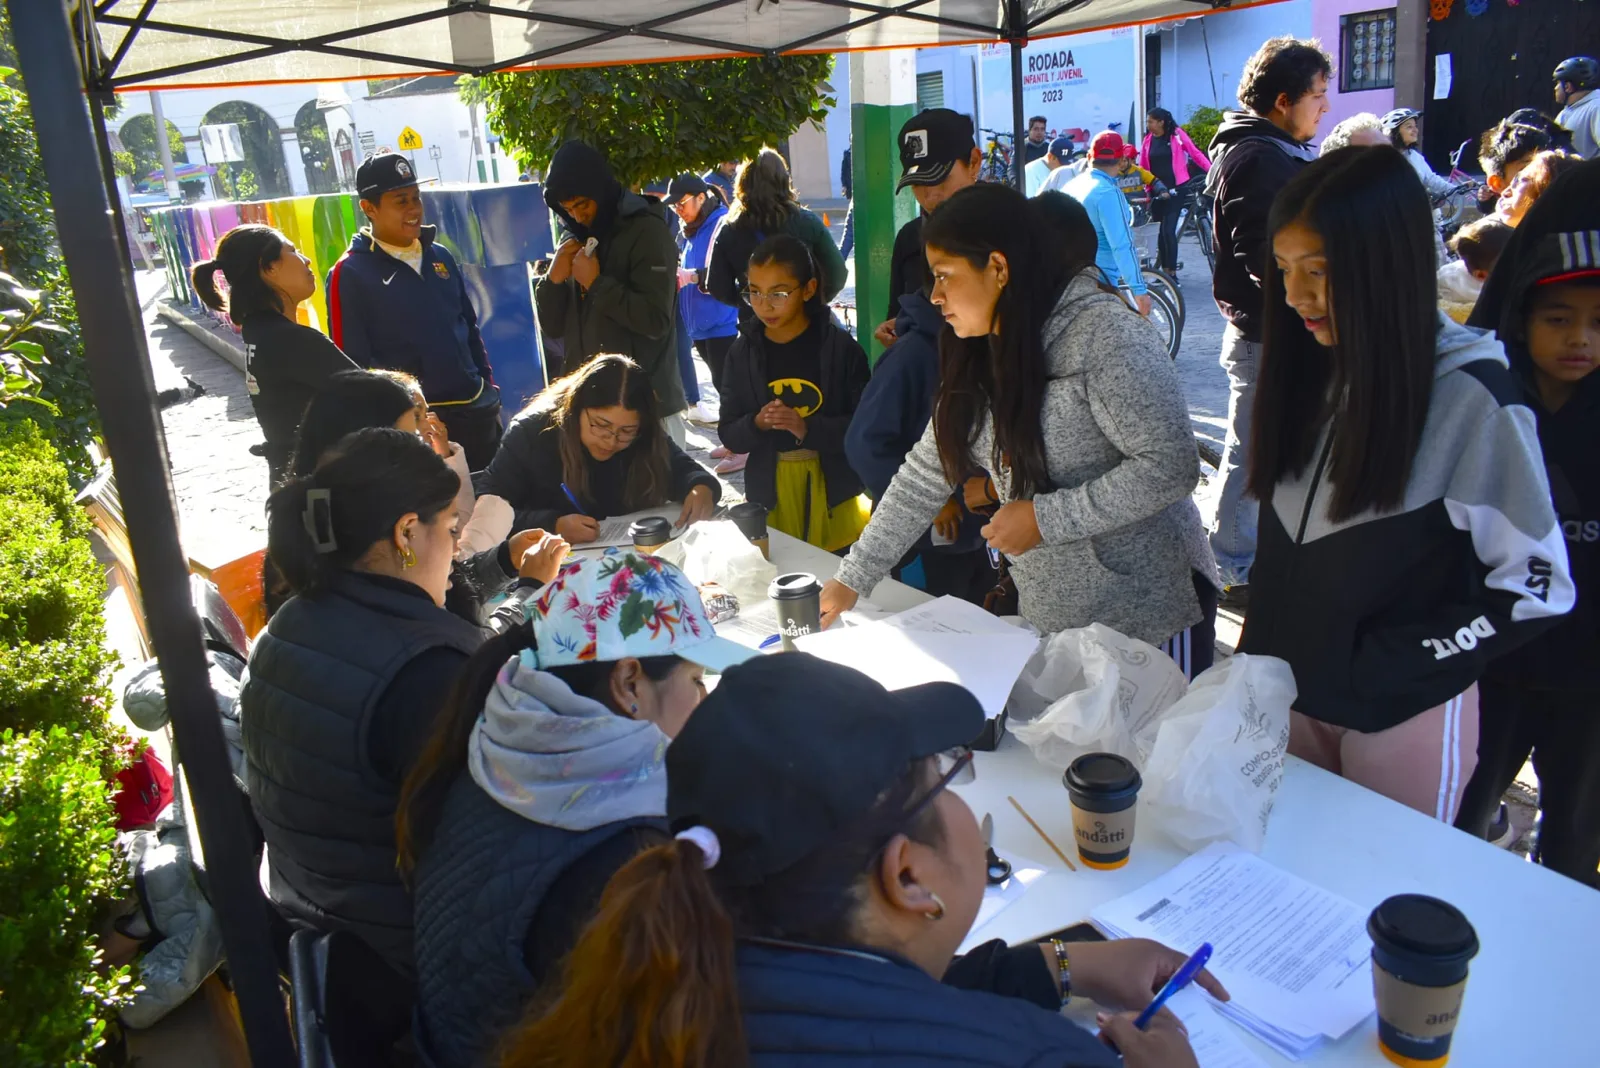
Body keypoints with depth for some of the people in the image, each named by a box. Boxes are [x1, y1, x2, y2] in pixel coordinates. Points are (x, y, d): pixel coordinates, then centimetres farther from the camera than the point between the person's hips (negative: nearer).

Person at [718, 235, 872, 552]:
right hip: (769, 495, 2)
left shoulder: (840, 347, -7)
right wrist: (756, 424, -17)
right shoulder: (743, 352, 1)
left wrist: (808, 428, -23)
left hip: (833, 491, -2)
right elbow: (729, 435, 4)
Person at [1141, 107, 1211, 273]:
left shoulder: (1177, 134, -3)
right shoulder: (1148, 140, 6)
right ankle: (1164, 270, 18)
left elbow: (1195, 153, -4)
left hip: (1176, 189, -4)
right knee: (1161, 230, 8)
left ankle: (1172, 273, -5)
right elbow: (1142, 167, 9)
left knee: (1169, 230, -11)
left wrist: (1212, 171, -13)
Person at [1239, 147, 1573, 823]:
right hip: (1293, 692, 5)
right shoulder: (1307, 368, -2)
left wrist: (1381, 664, -16)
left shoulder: (1467, 396, -19)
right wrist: (1260, 656, 2)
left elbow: (1535, 588, -15)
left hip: (1404, 712, -4)